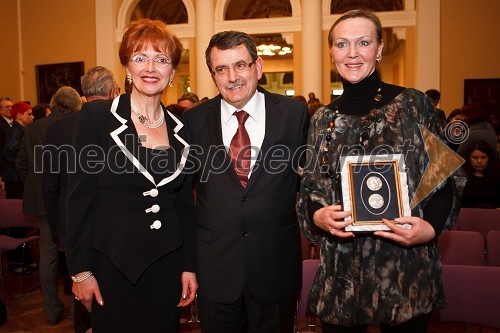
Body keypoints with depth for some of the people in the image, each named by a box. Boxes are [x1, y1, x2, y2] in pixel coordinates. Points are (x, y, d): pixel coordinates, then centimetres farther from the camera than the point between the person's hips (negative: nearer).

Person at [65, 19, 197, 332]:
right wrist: (81, 270, -8)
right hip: (113, 265, -3)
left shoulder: (179, 128, 5)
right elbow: (79, 196, -7)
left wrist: (189, 266, 6)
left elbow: (186, 203, 9)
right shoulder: (97, 116, -7)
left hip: (167, 264, 4)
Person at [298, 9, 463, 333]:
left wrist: (431, 227, -17)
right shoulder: (324, 119, 5)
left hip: (407, 270, -1)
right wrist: (317, 216, -13)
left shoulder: (414, 104, -2)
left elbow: (444, 180, 0)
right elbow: (309, 189, 8)